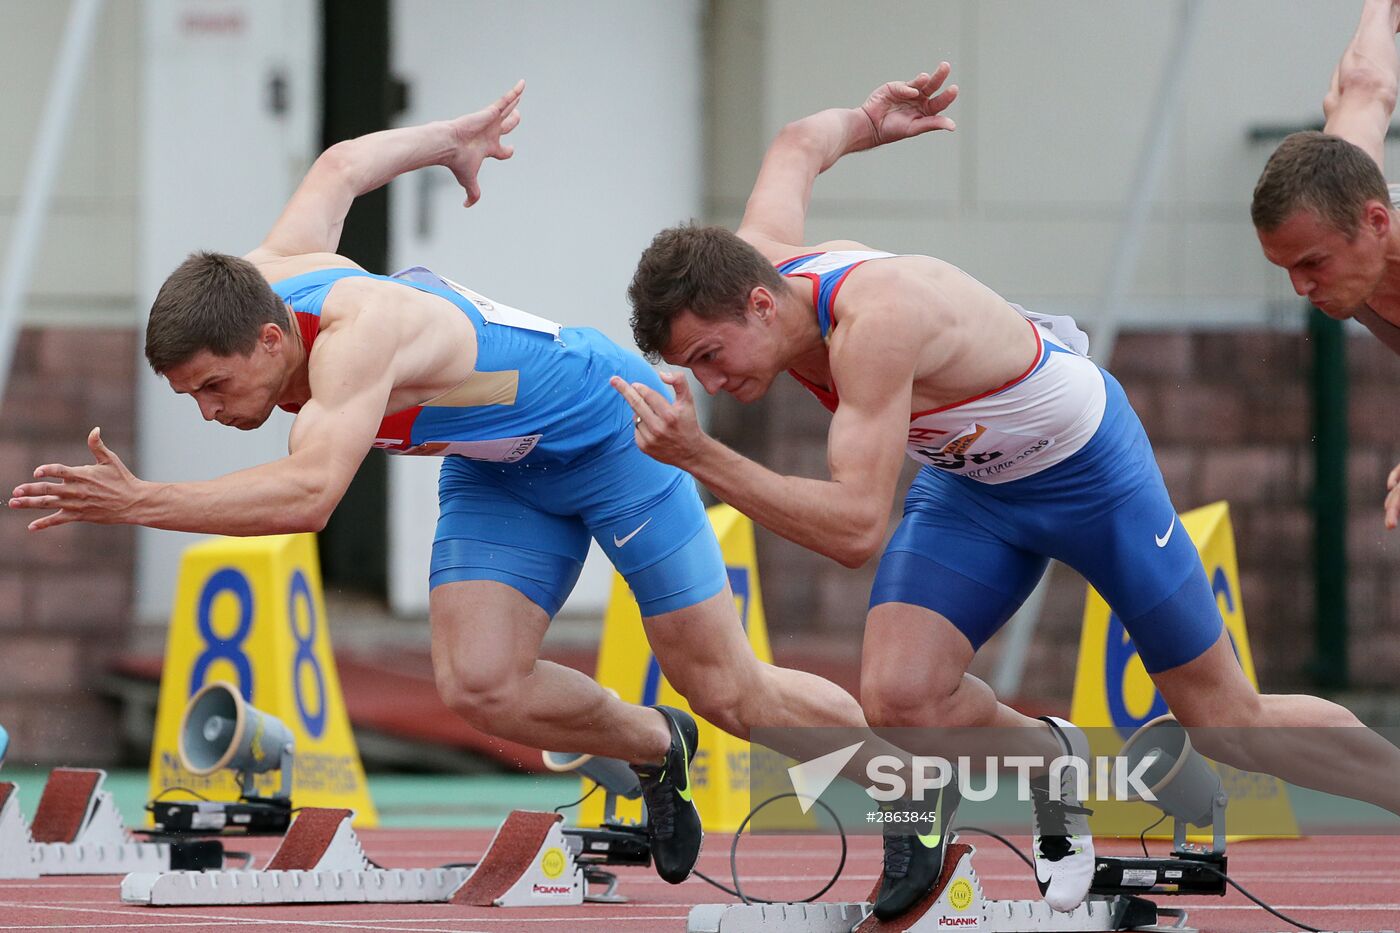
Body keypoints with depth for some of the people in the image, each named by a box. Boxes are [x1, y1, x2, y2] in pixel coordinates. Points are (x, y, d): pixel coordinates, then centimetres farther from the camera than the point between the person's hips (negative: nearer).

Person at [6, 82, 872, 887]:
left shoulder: (356, 332, -41)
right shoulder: (264, 278, -15)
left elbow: (309, 494, -56)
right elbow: (342, 167, 5)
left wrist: (141, 504, -61)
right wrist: (454, 140, 22)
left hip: (612, 425, -7)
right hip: (499, 468, 7)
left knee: (730, 693, 0)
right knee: (479, 685, -12)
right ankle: (660, 751, 16)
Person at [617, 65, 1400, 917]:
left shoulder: (875, 319, -41)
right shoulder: (755, 260, -17)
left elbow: (856, 529, -44)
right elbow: (798, 147, 6)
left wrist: (700, 457, -48)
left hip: (1090, 465, -6)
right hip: (970, 486, 6)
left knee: (1228, 723, 3)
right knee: (898, 699, -17)